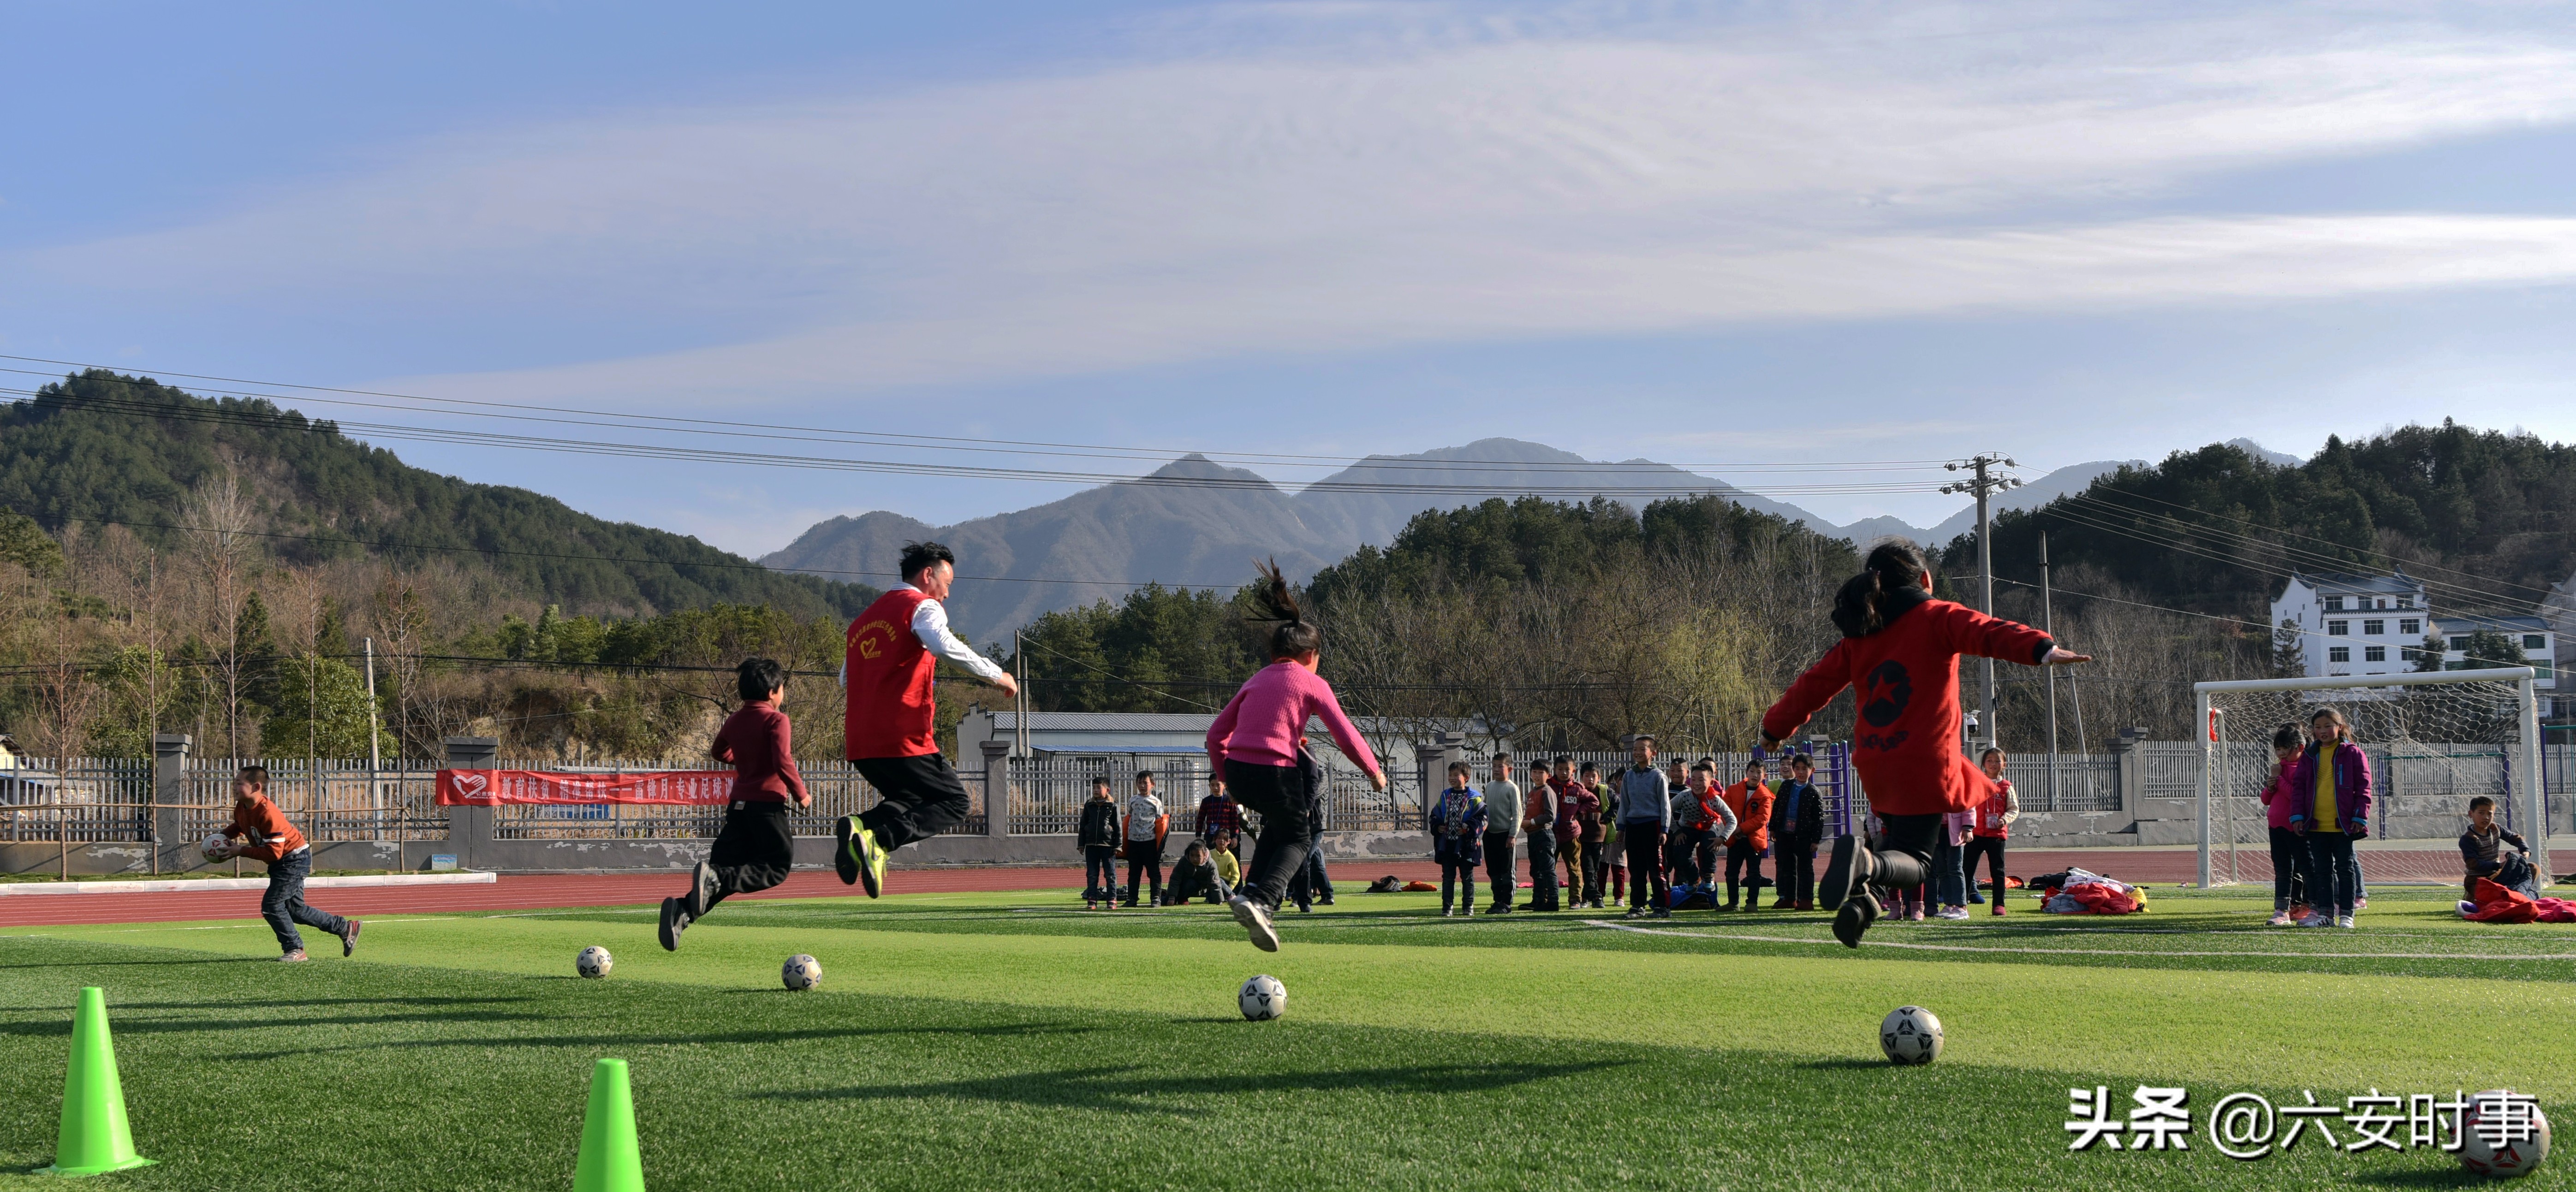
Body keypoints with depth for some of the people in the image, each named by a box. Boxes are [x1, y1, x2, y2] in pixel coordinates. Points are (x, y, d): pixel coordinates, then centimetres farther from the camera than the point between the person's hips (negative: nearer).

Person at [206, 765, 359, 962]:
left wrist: (241, 851, -27)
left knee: (271, 905, -14)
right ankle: (346, 928, 25)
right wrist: (222, 837, 0)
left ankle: (295, 950, -2)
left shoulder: (267, 813, -30)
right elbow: (238, 827, 21)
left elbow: (273, 853, -30)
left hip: (295, 859, -10)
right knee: (295, 909, 14)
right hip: (282, 863, 10)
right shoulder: (241, 809, -3)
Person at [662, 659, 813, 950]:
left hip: (738, 803, 7)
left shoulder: (735, 720, 13)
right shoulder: (777, 720, -9)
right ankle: (716, 878, -22)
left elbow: (718, 752, 29)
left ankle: (682, 909, -17)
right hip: (768, 803, -7)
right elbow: (783, 762, -20)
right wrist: (801, 795, -8)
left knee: (725, 867, 8)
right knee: (779, 867, 1)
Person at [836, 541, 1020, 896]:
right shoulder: (922, 606, -1)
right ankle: (879, 839, -22)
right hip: (903, 739, -8)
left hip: (860, 743, 8)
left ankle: (858, 827, -7)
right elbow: (944, 646, -21)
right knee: (956, 802, 1)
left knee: (910, 800, 24)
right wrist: (996, 675, -16)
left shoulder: (864, 619, 23)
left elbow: (845, 679, 27)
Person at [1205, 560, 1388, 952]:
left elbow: (1216, 734, 17)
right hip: (1275, 773, -5)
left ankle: (1252, 889, 13)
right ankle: (1261, 900, -8)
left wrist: (1225, 777, 28)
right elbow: (1346, 736, 0)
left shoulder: (1255, 681, 19)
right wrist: (1374, 772, 14)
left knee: (1280, 823, 32)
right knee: (1297, 840, 17)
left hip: (1237, 772, 5)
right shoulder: (1311, 683, 4)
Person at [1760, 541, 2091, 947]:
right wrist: (2043, 649, -36)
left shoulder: (1859, 635, 12)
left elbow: (1815, 684, 17)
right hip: (1924, 764, -6)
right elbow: (1989, 633, -21)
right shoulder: (1937, 617, -2)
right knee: (1915, 863, -2)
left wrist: (1775, 728, 30)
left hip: (1876, 768, 6)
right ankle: (1867, 864, -36)